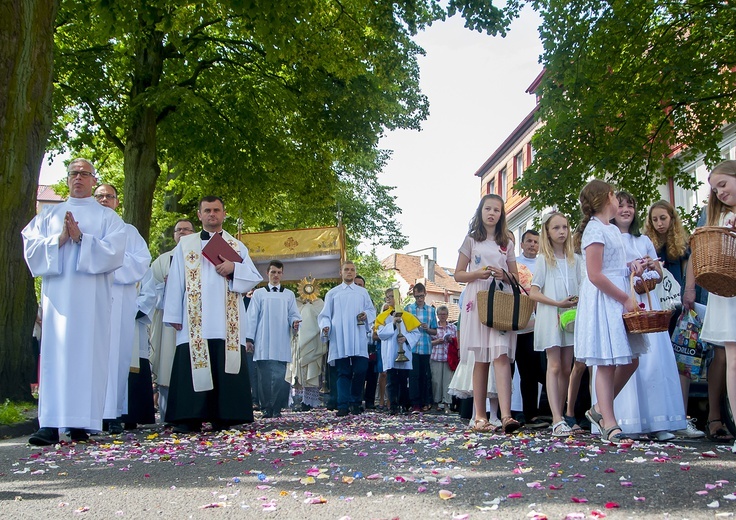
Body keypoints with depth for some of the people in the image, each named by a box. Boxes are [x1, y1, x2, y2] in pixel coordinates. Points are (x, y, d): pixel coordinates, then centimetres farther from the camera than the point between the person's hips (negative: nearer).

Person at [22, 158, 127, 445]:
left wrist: (81, 237, -12)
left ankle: (81, 423, -3)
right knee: (55, 354, -4)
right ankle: (50, 424, -6)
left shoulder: (108, 217, 12)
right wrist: (59, 239, -8)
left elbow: (114, 251, -2)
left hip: (92, 295, -2)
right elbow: (31, 247, 8)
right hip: (56, 292, 2)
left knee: (88, 354, -6)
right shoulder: (49, 214, 20)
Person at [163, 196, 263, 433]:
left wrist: (234, 268, -9)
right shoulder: (185, 245, 15)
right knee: (194, 367, -7)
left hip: (228, 322, 1)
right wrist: (174, 315, -1)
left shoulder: (237, 246, 17)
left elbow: (255, 278, 10)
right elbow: (176, 281, 8)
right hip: (195, 322, 0)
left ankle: (223, 417, -1)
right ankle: (191, 418, -4)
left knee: (225, 367, -4)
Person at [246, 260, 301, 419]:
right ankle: (266, 408, 6)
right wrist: (249, 338, 0)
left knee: (279, 377, -6)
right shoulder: (259, 293, 11)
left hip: (281, 344, 1)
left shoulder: (289, 294, 15)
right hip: (263, 343, 0)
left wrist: (295, 323, -12)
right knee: (265, 376, -1)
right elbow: (252, 317, 7)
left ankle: (276, 408, -1)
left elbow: (294, 314, 12)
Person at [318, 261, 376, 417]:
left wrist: (367, 315, -6)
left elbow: (372, 310, 16)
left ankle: (355, 403, 9)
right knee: (343, 373, -2)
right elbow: (325, 315, 10)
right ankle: (343, 406, -2)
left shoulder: (362, 292, 17)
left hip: (359, 339, 1)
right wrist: (325, 326, -10)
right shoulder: (332, 293, 13)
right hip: (340, 341, -1)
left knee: (361, 370, -7)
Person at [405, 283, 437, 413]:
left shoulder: (431, 310, 11)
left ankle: (426, 402, 16)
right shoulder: (408, 308, 6)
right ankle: (415, 404, -3)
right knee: (414, 375, -5)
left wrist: (427, 329, -6)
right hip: (412, 347, -2)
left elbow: (435, 331, 13)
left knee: (426, 375, 6)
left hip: (426, 347, 2)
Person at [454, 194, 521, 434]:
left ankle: (506, 416, -25)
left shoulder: (507, 243, 16)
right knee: (481, 359, -1)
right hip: (477, 301, -1)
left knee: (501, 356, -15)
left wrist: (504, 276, -7)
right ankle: (480, 416, 3)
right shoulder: (471, 240, 11)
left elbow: (516, 277, 17)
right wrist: (477, 274, -12)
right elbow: (458, 274, 8)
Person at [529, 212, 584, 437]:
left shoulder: (576, 260, 12)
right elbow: (534, 293, -2)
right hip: (550, 316, -4)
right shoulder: (543, 259, 3)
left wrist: (579, 301, -9)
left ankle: (561, 416, 12)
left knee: (566, 368, 5)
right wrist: (558, 303, -15)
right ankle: (557, 420, -18)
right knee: (554, 366, -11)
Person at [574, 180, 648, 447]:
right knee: (607, 364, -6)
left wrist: (630, 266, 8)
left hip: (617, 301, 9)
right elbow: (595, 276, -19)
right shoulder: (595, 230, -12)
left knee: (630, 360, 9)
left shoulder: (612, 229, 17)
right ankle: (609, 425, -2)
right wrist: (626, 299, -15)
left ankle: (600, 409, 22)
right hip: (601, 301, -9)